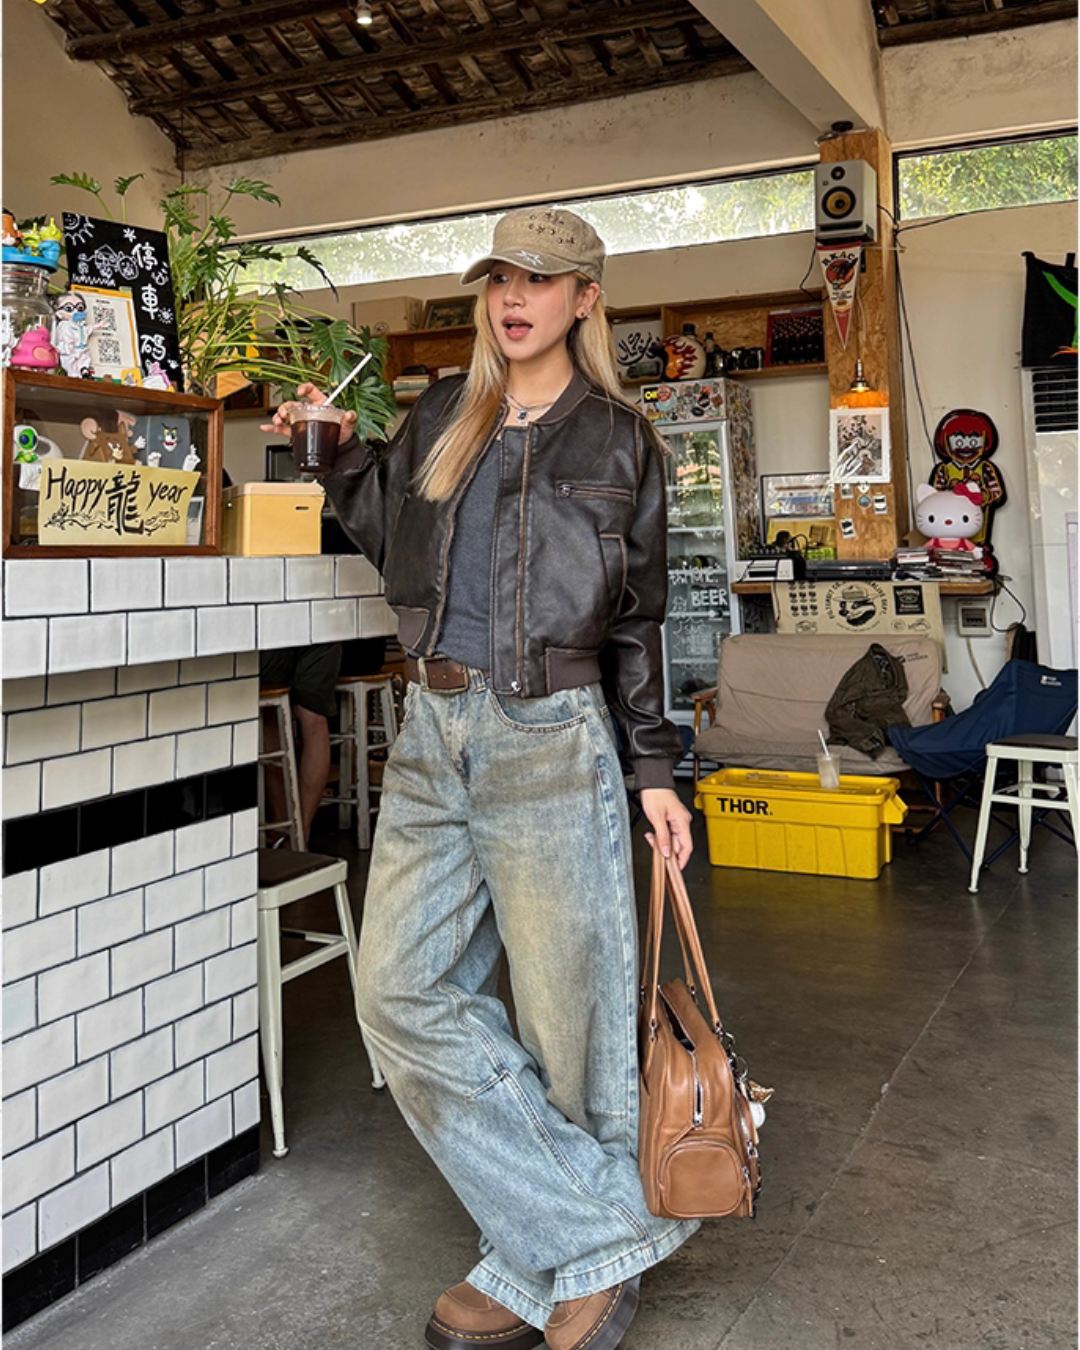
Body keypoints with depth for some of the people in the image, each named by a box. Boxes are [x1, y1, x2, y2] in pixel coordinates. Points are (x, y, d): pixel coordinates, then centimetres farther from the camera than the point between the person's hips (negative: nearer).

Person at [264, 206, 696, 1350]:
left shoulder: (618, 440, 5)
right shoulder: (442, 414, 14)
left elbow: (637, 618, 6)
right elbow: (387, 532, 26)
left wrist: (655, 770, 3)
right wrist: (338, 452, 10)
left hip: (551, 740, -4)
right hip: (432, 732, 5)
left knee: (564, 1012, 1)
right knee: (399, 990, -1)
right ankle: (595, 1238, 10)